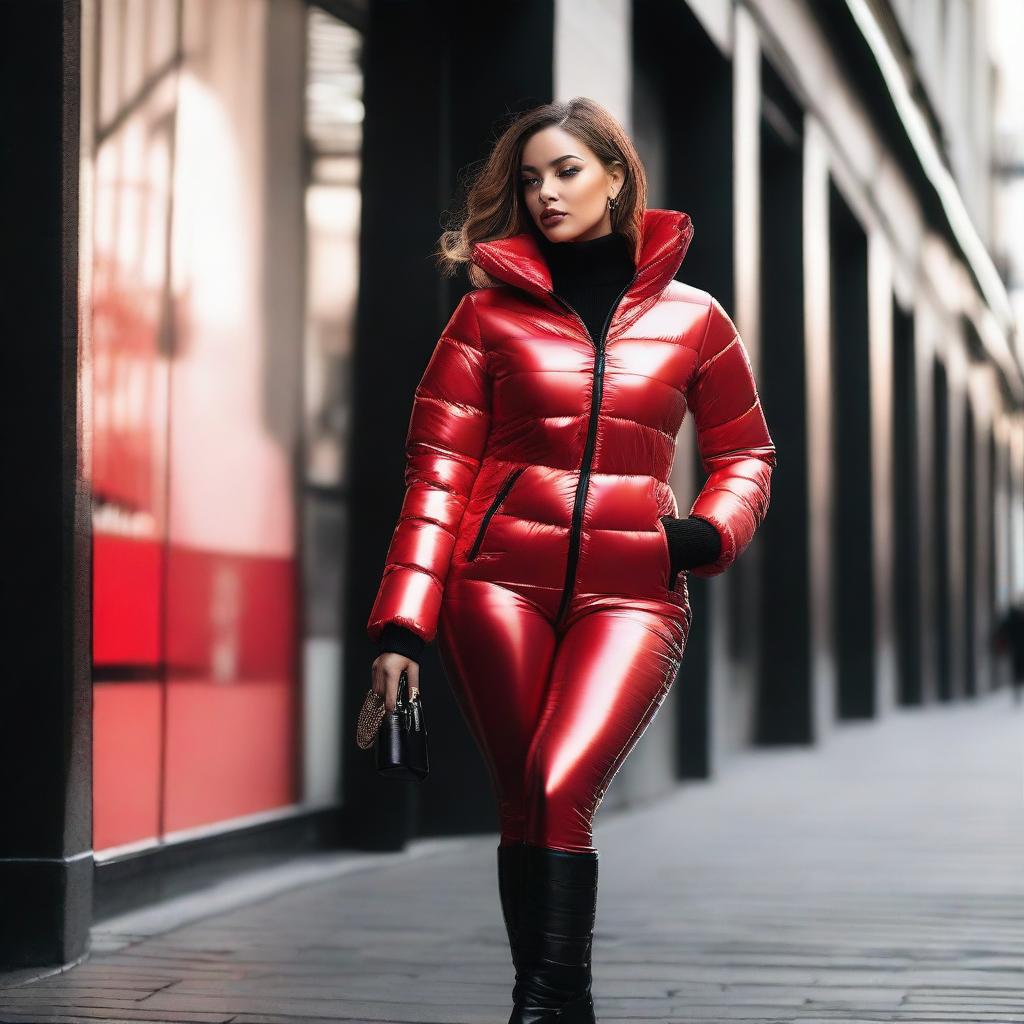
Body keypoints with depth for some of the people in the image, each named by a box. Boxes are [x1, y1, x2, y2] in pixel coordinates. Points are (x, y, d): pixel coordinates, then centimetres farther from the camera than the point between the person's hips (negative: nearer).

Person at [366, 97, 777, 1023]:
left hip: (631, 594, -1)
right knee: (523, 804, 2)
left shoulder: (691, 319, 8)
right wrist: (401, 625, -6)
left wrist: (707, 536, -4)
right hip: (502, 589, 1)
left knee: (561, 791, -19)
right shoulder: (491, 312, 6)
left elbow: (746, 455, 18)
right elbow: (438, 473, 2)